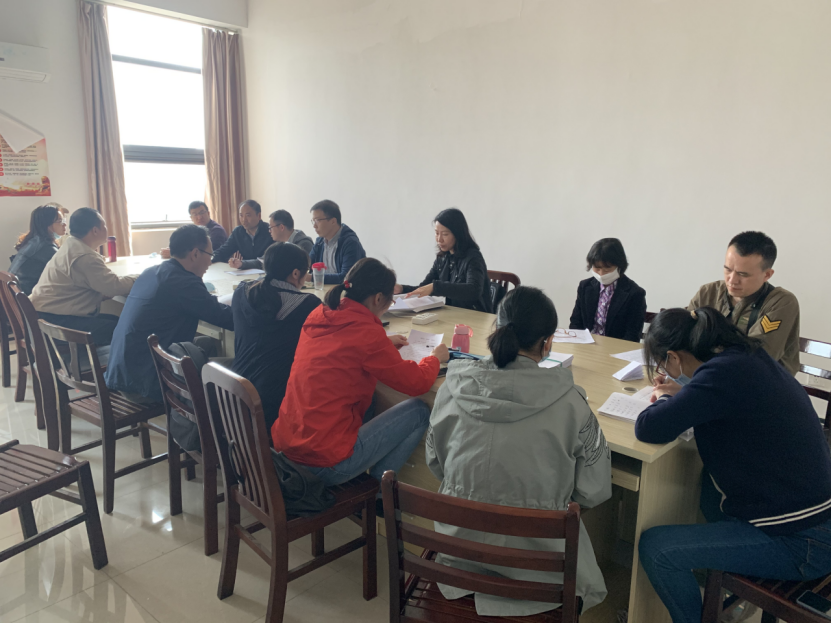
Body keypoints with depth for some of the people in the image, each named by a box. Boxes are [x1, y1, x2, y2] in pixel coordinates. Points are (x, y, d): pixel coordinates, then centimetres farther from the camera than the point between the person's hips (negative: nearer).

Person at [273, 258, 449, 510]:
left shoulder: (318, 316, 5)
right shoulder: (367, 332, -17)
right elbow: (417, 382, -8)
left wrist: (385, 343, 24)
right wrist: (436, 357, 11)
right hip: (327, 464, -8)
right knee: (419, 412, 1)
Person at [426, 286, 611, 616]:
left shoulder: (453, 387, -12)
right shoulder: (567, 400, -20)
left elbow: (435, 463, 3)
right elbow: (594, 491, -9)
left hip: (458, 548, 3)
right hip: (535, 560, -2)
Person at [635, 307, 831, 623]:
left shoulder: (723, 372, -24)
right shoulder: (747, 355, 2)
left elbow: (649, 429, -25)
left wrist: (665, 402, -3)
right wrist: (683, 393, 10)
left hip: (800, 542, -9)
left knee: (655, 547, -13)